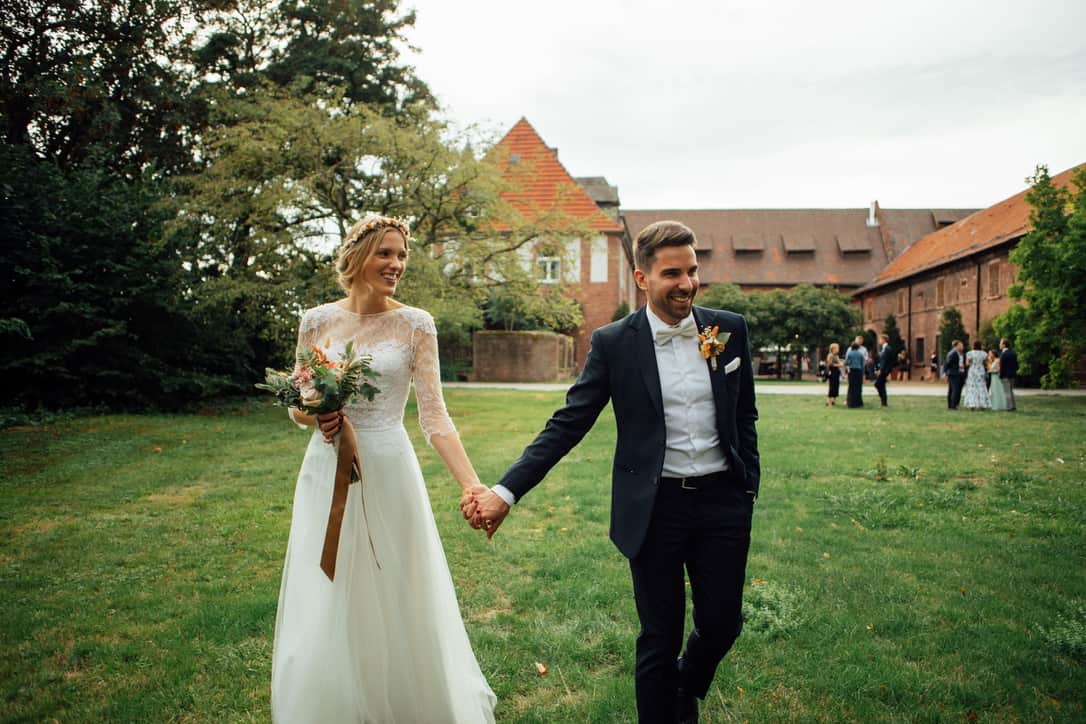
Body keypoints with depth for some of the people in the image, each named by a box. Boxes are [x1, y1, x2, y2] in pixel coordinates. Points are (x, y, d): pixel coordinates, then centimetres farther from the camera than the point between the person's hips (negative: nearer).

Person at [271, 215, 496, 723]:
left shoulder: (415, 324, -4)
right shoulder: (318, 321, 2)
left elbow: (433, 414, -9)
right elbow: (298, 406, 9)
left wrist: (471, 483, -20)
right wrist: (315, 415, -15)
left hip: (389, 474, -2)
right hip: (328, 475, 2)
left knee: (397, 605, 8)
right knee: (325, 612, 11)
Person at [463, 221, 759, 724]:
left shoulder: (730, 329, 0)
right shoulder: (614, 343, -7)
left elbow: (744, 417, 10)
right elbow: (566, 426, -9)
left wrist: (750, 487, 10)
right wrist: (505, 491, -18)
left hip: (723, 503, 3)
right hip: (655, 509, -2)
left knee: (722, 623, 15)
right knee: (659, 640, 9)